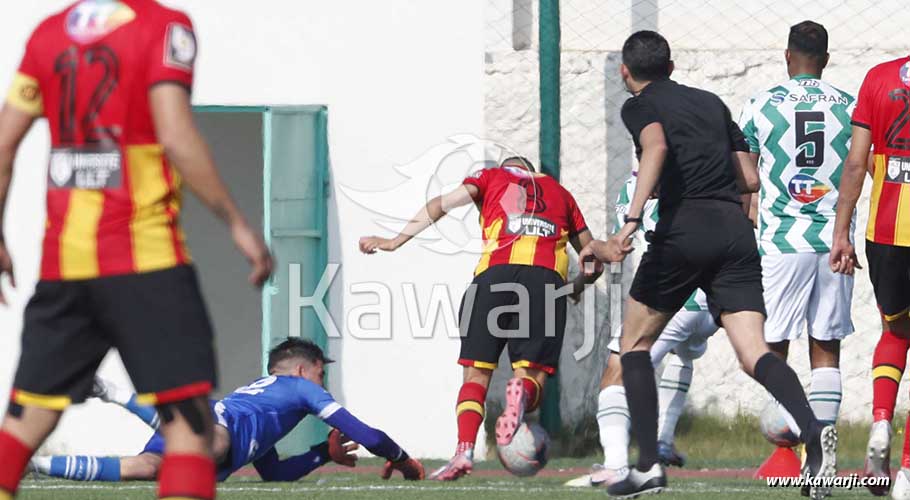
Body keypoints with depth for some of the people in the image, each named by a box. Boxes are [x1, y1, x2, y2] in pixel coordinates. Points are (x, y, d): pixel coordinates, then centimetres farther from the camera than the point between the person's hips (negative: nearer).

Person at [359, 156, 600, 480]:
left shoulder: (492, 177, 26)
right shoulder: (559, 192, 32)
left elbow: (442, 204, 13)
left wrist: (396, 242, 13)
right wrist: (578, 286, 48)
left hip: (495, 271, -1)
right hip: (548, 274, 1)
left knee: (477, 373, 5)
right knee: (532, 373, 3)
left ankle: (464, 451, -15)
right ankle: (522, 392, -34)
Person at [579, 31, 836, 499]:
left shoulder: (640, 106, 7)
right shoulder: (711, 103, 23)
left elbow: (656, 146, -17)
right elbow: (750, 179, 22)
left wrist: (631, 221, -26)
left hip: (684, 228, -4)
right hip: (736, 229, 4)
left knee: (635, 342, 16)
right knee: (754, 352, -6)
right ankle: (814, 432, -34)